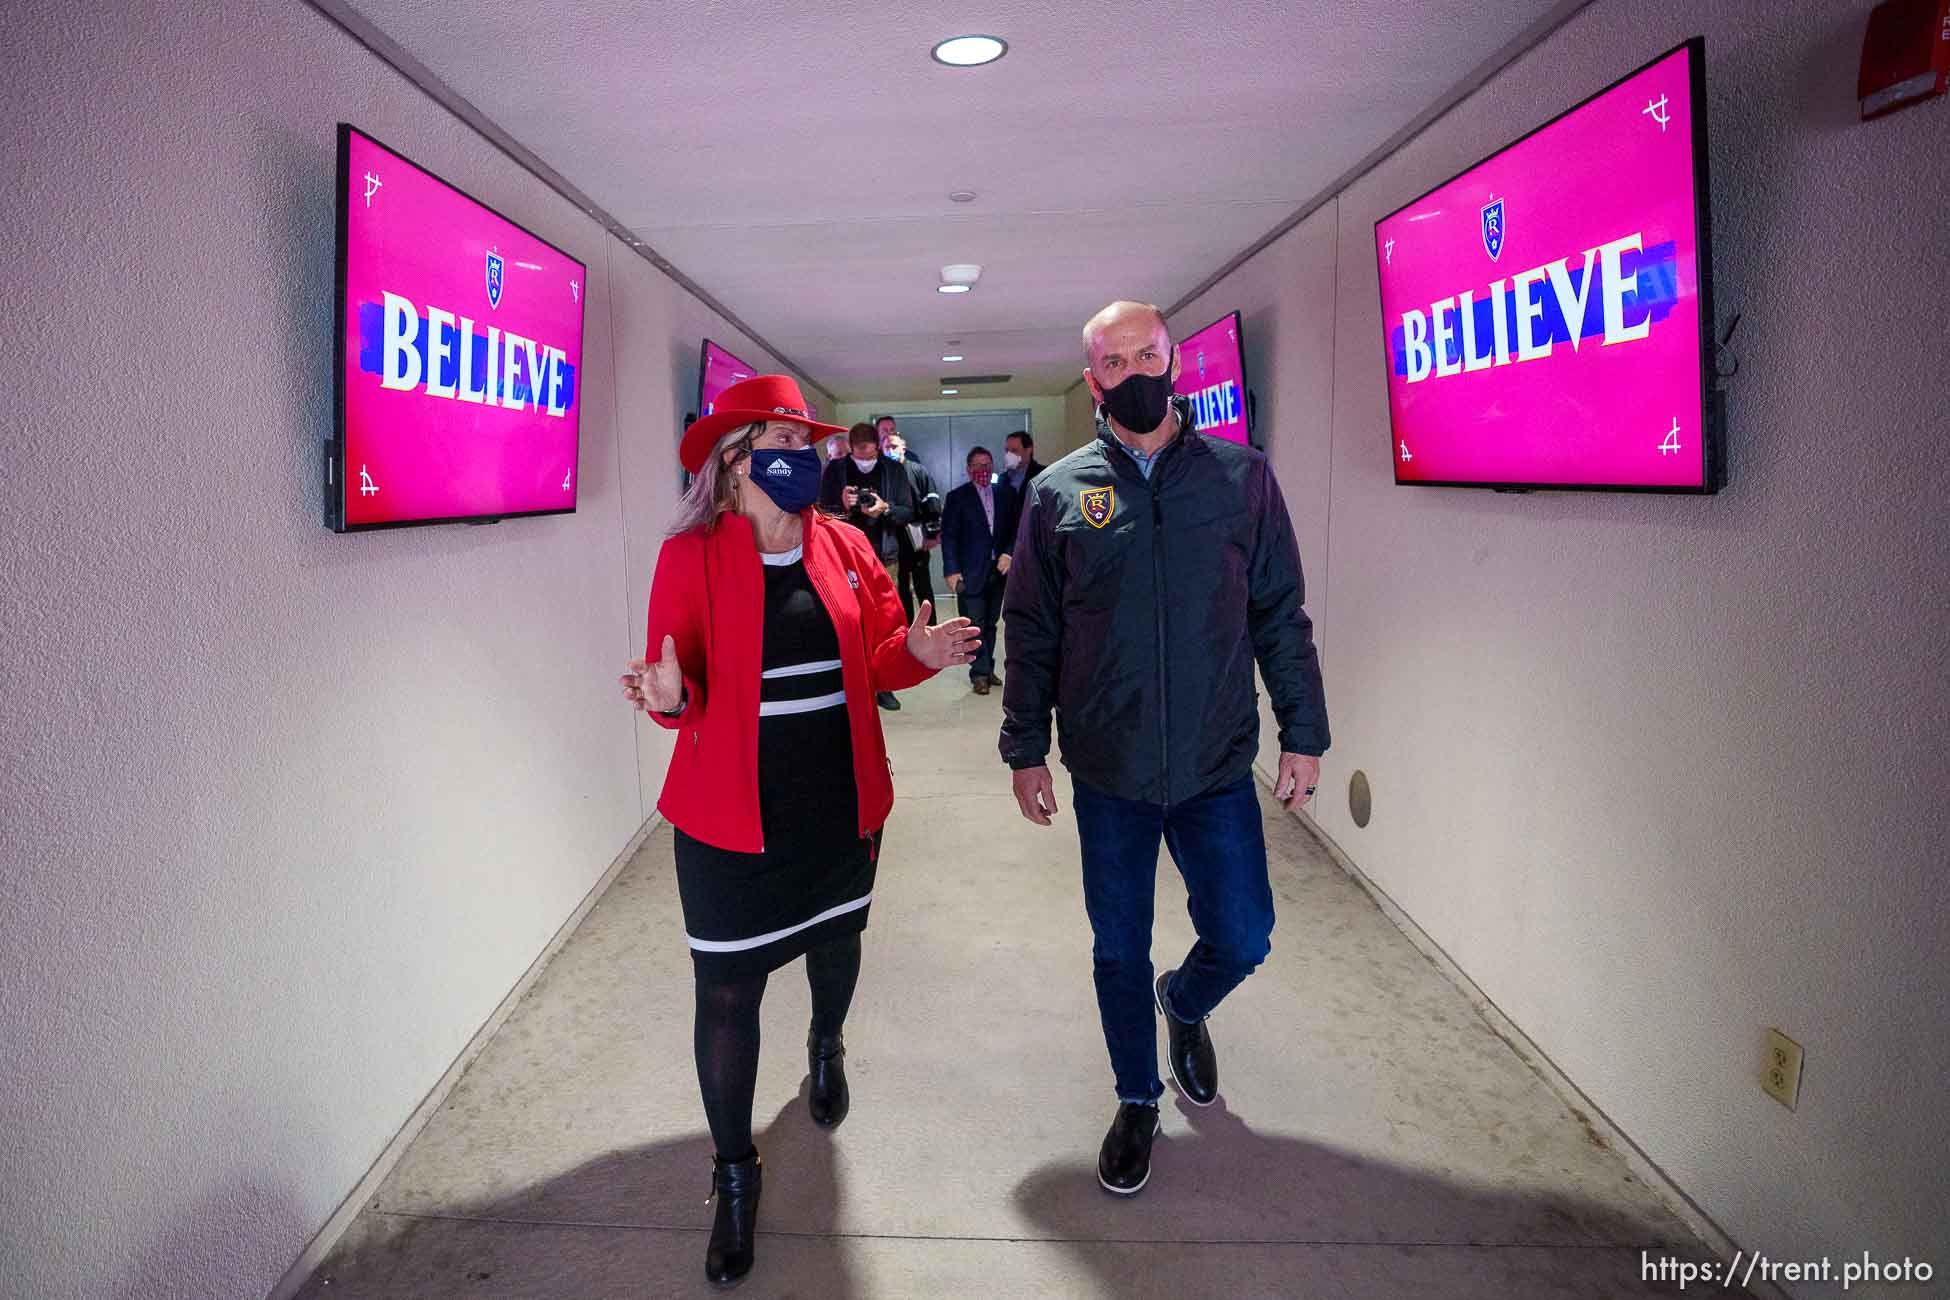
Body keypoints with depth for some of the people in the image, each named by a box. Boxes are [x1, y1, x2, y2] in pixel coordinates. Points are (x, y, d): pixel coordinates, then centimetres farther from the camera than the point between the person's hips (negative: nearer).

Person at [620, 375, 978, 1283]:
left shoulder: (844, 547, 1)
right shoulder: (691, 555, -10)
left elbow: (874, 662, 5)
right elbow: (680, 687, -9)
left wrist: (916, 651, -16)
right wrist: (668, 696, -31)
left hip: (840, 800, 4)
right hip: (733, 811, -4)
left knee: (836, 936, 25)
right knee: (727, 990, 3)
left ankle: (827, 1047, 59)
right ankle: (734, 1175, 25)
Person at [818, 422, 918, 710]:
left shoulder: (894, 470, 4)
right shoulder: (835, 470, 2)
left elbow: (908, 512, 4)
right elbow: (823, 512, 1)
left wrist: (886, 509, -15)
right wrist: (843, 505, -18)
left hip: (885, 557, 1)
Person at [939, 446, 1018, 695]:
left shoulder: (1006, 494, 8)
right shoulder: (958, 497, 0)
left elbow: (1016, 528, 9)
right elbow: (949, 536, -3)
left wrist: (1009, 553, -7)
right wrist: (952, 571, -10)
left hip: (998, 569, 3)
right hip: (972, 572, -3)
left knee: (990, 623, 10)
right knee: (975, 625, -3)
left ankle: (986, 669, 19)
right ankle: (980, 673, 2)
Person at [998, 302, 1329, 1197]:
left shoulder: (1241, 476, 1)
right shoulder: (1059, 492, 0)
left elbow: (1280, 615, 3)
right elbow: (1031, 634, 3)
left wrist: (1303, 734, 1)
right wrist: (1025, 749, 2)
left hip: (1218, 767, 0)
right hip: (1108, 774, 0)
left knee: (1242, 939, 9)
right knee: (1120, 951, 12)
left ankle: (1184, 1006, 45)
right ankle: (1137, 1100, 37)